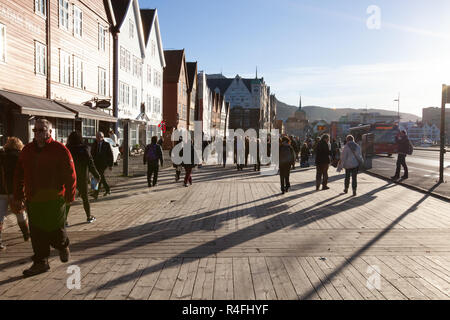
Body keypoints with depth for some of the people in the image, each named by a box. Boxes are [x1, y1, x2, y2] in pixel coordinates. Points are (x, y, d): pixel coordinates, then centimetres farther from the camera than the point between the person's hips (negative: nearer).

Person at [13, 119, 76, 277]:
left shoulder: (60, 150, -7)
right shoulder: (27, 150, 8)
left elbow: (70, 175, -6)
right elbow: (19, 175, 15)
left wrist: (69, 196, -7)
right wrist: (19, 196, 11)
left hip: (54, 199, -4)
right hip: (33, 200, 5)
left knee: (55, 229, 4)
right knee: (37, 233, 6)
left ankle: (63, 246, 36)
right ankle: (40, 262, 17)